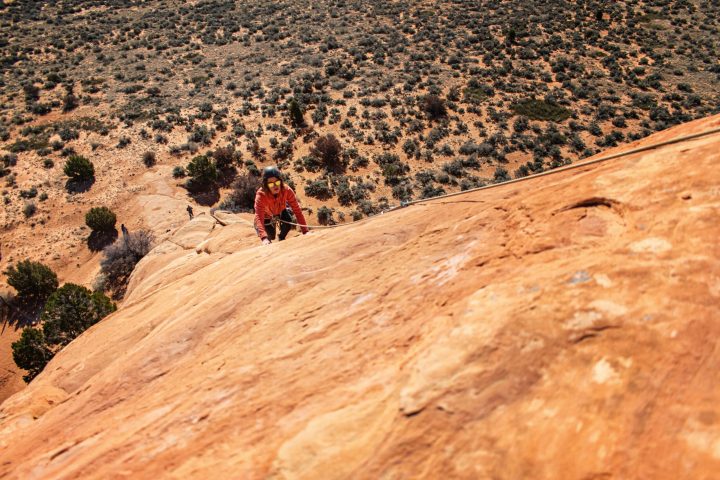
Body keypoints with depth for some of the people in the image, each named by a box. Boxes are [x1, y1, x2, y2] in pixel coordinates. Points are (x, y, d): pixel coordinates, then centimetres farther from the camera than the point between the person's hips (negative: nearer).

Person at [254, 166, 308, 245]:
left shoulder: (287, 190, -36)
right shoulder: (261, 195, -41)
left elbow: (297, 210, -36)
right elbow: (258, 217, -50)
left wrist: (305, 231, -45)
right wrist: (264, 238, -65)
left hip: (281, 211, 2)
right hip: (266, 215, -2)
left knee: (288, 224, -22)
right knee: (271, 236, -13)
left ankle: (281, 239, 13)